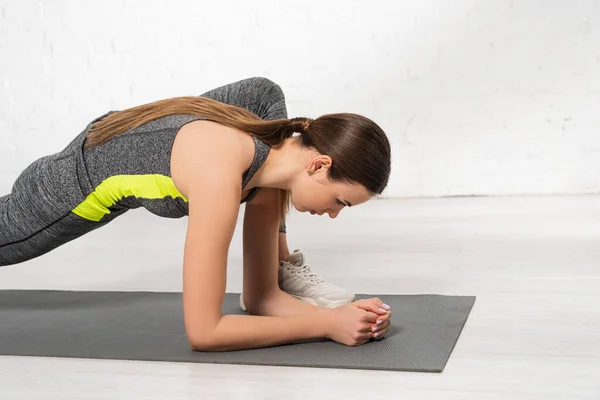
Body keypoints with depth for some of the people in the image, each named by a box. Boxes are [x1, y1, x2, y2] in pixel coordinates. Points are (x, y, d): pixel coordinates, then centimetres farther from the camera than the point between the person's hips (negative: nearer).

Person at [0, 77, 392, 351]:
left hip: (118, 145, 6)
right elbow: (203, 332, -39)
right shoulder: (220, 177, -42)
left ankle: (281, 269, 1)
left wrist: (339, 314, -25)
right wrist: (324, 323, -37)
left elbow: (258, 298, -10)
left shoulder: (280, 155, -17)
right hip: (72, 184, -6)